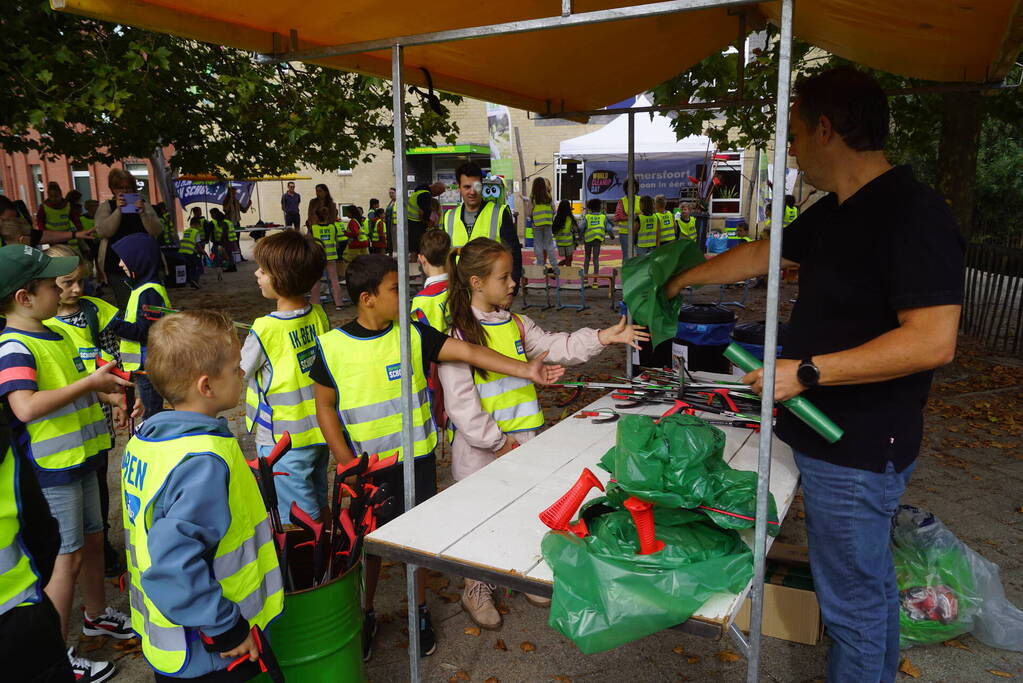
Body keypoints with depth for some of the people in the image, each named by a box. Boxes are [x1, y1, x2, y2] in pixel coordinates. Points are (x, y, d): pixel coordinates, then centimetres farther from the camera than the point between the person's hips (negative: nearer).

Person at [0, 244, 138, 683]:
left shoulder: (57, 335, 8)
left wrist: (107, 396, 7)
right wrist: (90, 382, -31)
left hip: (80, 460, 9)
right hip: (50, 470, -9)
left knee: (92, 540, 21)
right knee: (67, 557, 1)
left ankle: (97, 616, 41)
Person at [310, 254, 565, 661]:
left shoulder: (413, 334, -8)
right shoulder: (332, 346, -10)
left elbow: (468, 352, -12)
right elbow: (325, 406, -2)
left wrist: (525, 370, -19)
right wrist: (346, 463, -7)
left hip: (416, 460, 1)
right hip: (366, 467, -1)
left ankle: (419, 611, 39)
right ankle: (365, 615, 39)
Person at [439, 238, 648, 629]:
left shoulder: (516, 325, 6)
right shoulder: (458, 335, -16)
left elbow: (557, 347, 4)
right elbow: (460, 402, -18)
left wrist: (604, 337, -8)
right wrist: (497, 442, -17)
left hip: (523, 440, 6)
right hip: (481, 450, -6)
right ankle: (477, 590, 31)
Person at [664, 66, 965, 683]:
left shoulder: (910, 213, -20)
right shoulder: (836, 212, 9)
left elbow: (933, 341, -26)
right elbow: (762, 254, 22)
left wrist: (807, 371, -24)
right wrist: (688, 277, 31)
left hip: (859, 450, -9)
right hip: (833, 436, 9)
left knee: (852, 598, 5)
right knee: (871, 582, 23)